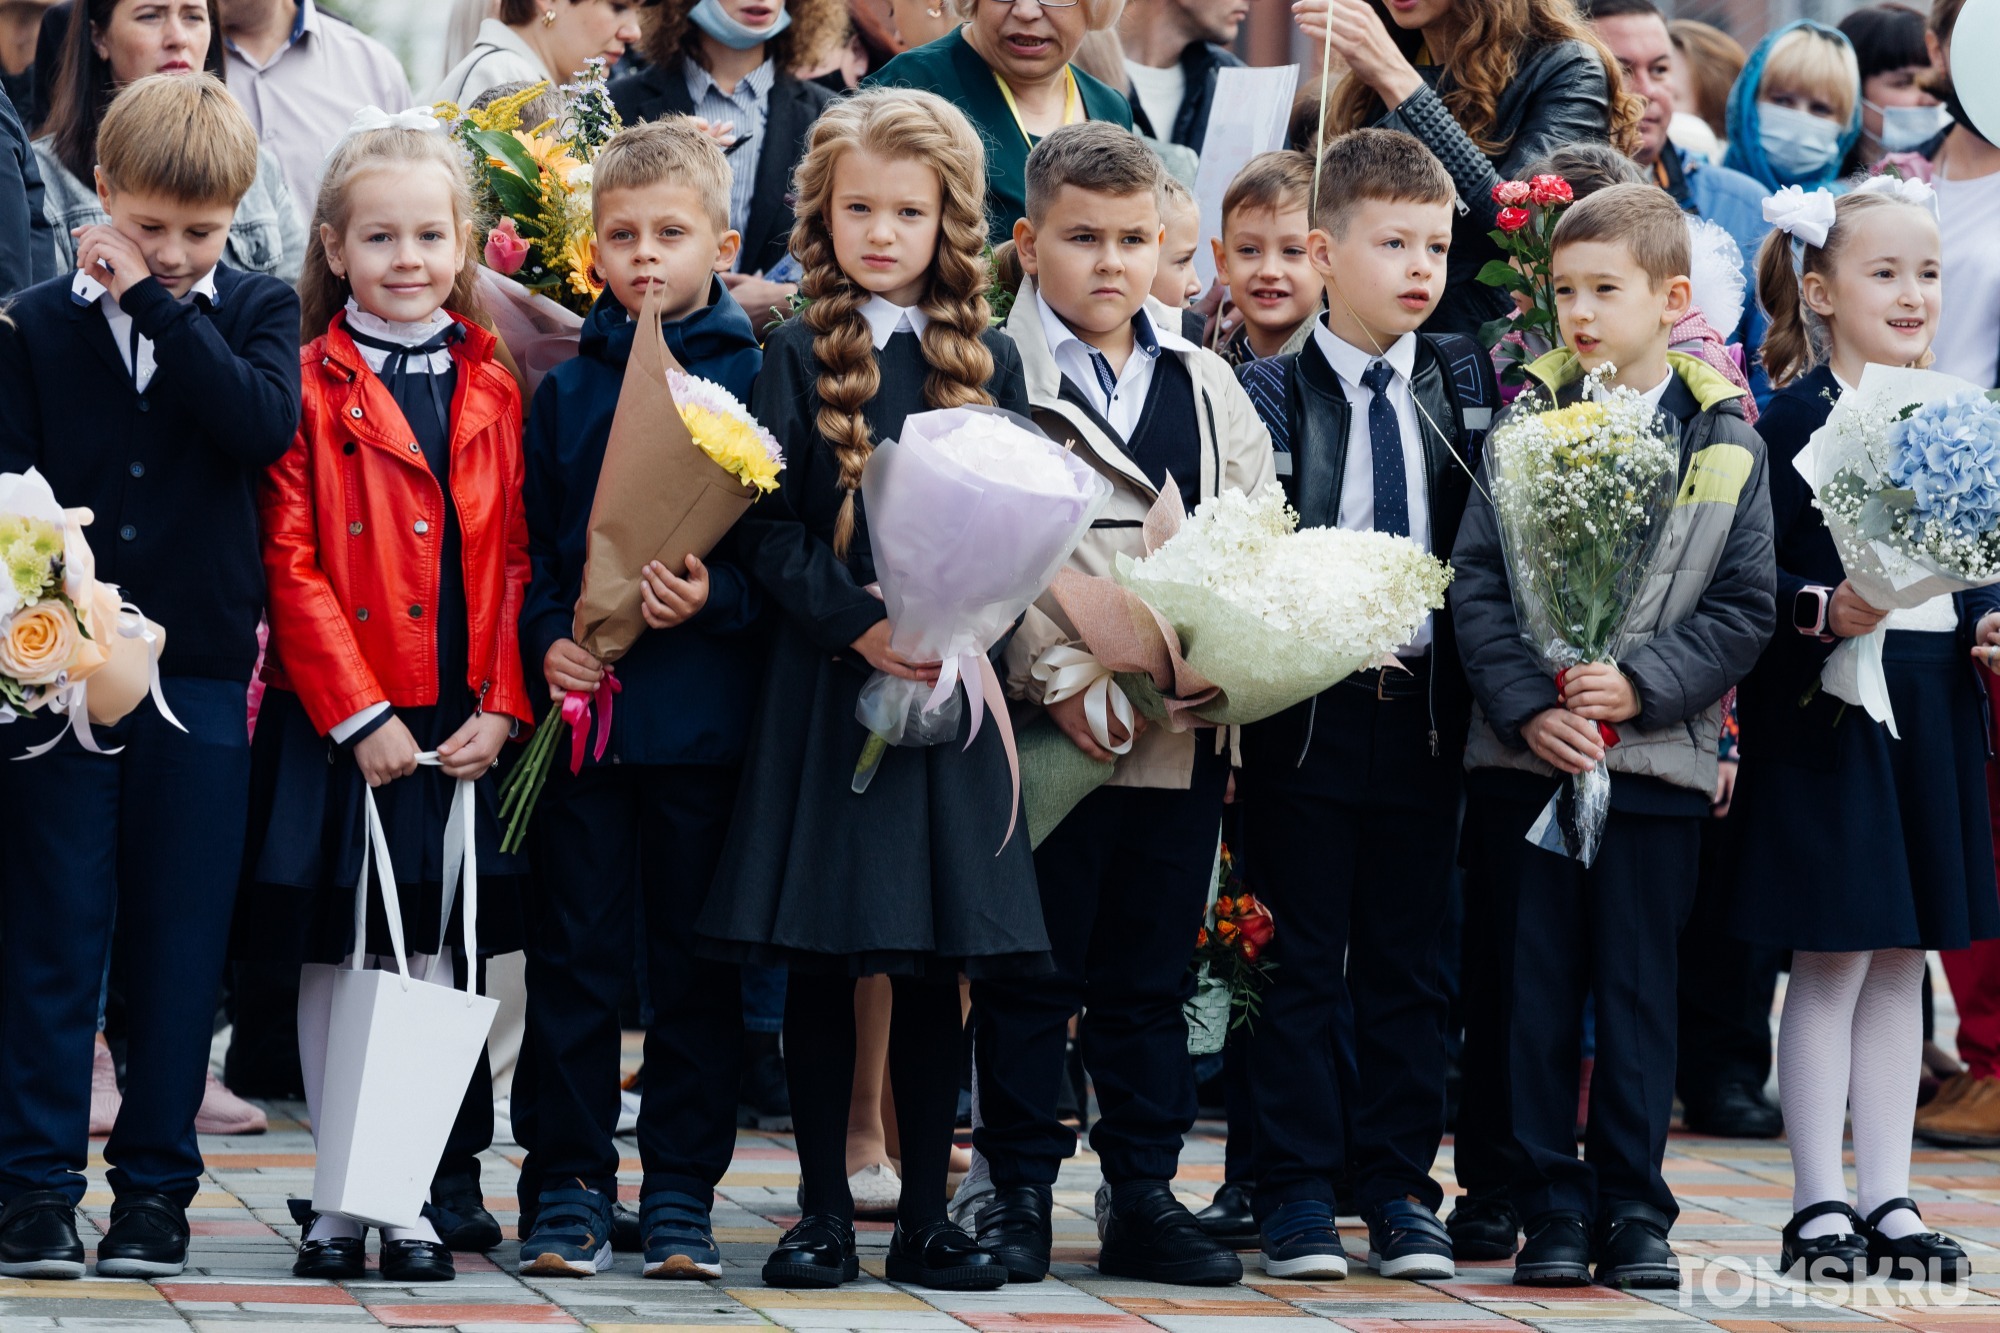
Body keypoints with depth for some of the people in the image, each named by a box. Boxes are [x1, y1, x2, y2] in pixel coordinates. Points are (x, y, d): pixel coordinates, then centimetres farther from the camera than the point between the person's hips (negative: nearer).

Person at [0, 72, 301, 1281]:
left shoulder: (258, 313, 5)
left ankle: (157, 1182, 11)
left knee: (182, 934, 4)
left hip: (202, 670, 0)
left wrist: (155, 301, -14)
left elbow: (262, 425, -14)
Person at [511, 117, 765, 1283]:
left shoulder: (755, 377, 1)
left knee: (699, 959, 5)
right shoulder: (567, 389, 9)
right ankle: (571, 1188, 9)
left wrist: (717, 598, -17)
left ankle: (682, 1190, 13)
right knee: (578, 955, 3)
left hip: (705, 710, -2)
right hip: (585, 705, 2)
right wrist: (548, 640, -6)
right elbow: (529, 543, 11)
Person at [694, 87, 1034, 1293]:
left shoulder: (990, 361, 9)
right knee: (822, 959, 1)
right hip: (824, 683, -2)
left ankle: (927, 1217, 10)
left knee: (939, 964, 3)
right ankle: (825, 1214, 8)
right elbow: (768, 532, -3)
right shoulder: (801, 357, 3)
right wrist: (860, 625, -17)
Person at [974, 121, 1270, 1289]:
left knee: (1153, 977, 10)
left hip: (1184, 727, 4)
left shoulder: (1210, 387, 12)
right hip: (1047, 730, -4)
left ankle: (1146, 1197, 16)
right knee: (1032, 973, 1)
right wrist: (1051, 677, -18)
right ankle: (1020, 1192, 9)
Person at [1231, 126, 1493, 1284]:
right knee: (1302, 961, 2)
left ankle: (1401, 1189, 13)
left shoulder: (1467, 380, 9)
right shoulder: (1273, 391, -3)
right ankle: (1299, 1194, 7)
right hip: (1308, 702, -3)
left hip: (1425, 703, 3)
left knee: (1409, 961, 7)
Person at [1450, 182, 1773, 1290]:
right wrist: (1526, 706, -12)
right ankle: (1551, 1208, 12)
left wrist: (1643, 687, -12)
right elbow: (1475, 582, 0)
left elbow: (1743, 610, 1)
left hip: (1658, 758, 0)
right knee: (1536, 989, 4)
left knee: (1639, 992, 4)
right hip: (1525, 755, 0)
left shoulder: (1726, 445, 2)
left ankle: (1633, 1209, 12)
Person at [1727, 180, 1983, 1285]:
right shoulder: (1798, 415, -9)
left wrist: (1986, 625, -1)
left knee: (1903, 959, 10)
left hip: (1934, 704, 6)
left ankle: (1889, 1200, 15)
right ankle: (1818, 1207, 4)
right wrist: (1826, 613, -29)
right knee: (1833, 960, -2)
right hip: (1828, 704, -6)